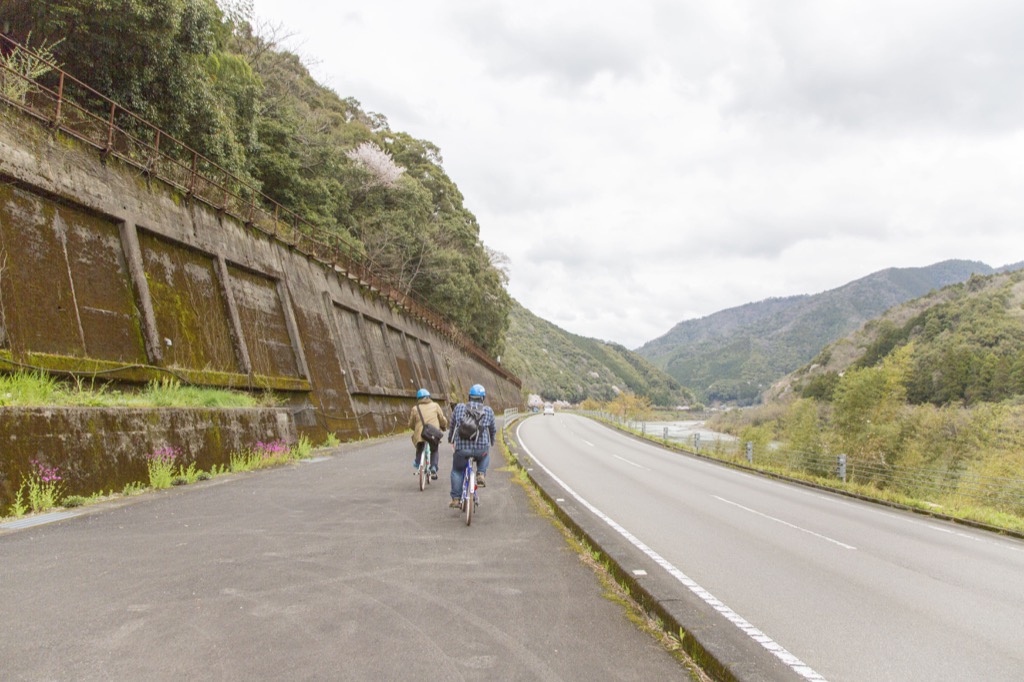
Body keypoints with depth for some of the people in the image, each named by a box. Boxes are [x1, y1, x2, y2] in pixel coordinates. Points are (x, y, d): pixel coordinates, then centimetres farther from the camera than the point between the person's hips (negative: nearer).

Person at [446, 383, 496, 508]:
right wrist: (492, 441, 41)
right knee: (485, 457, 34)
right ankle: (481, 475, 12)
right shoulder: (488, 411, 7)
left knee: (457, 471, 21)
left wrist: (450, 439, 38)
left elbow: (452, 426, 20)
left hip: (461, 447, 0)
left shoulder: (459, 408, 8)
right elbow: (492, 430, 20)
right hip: (481, 448, 0)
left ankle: (455, 499, 19)